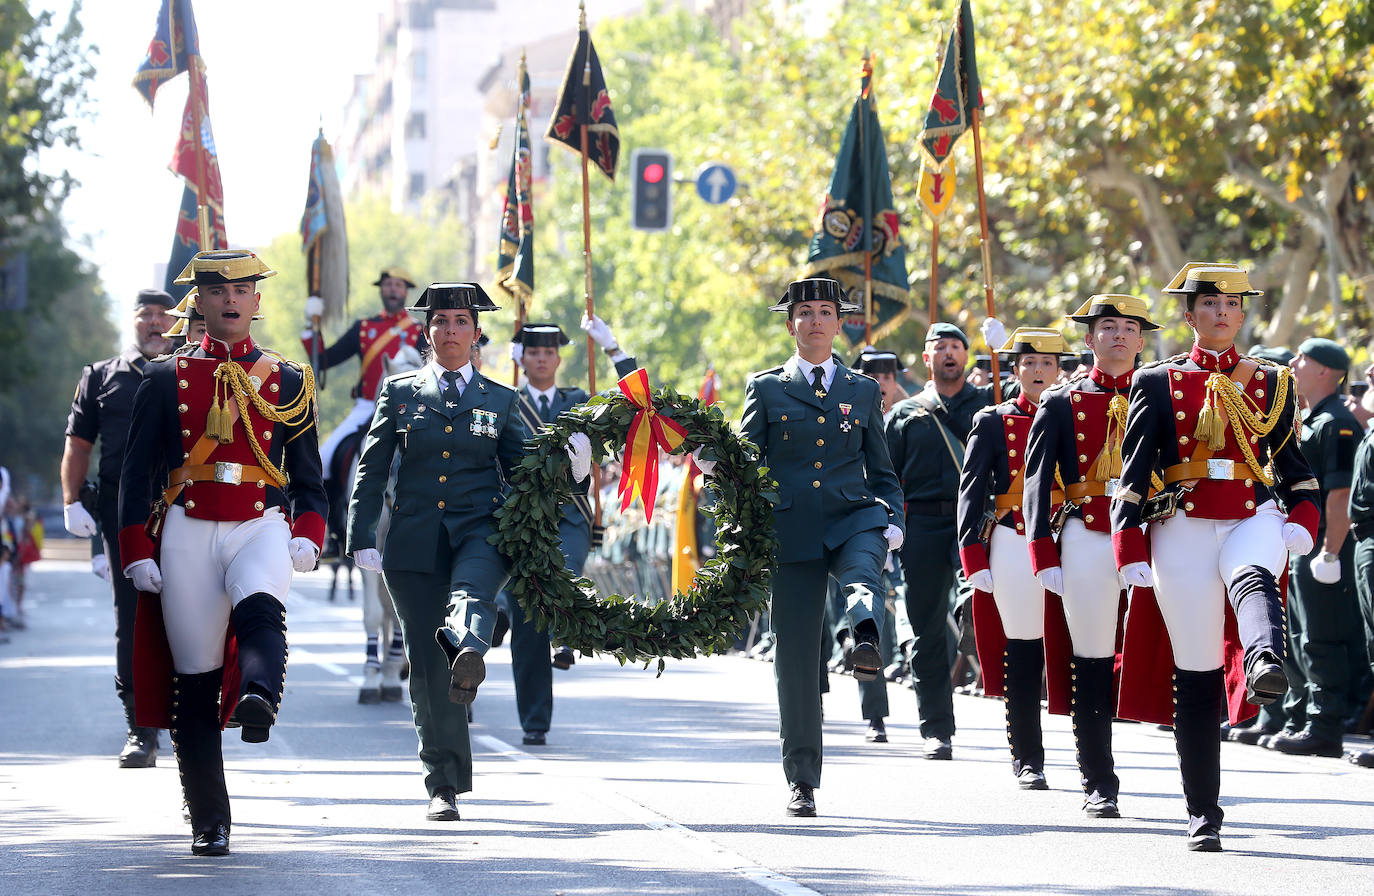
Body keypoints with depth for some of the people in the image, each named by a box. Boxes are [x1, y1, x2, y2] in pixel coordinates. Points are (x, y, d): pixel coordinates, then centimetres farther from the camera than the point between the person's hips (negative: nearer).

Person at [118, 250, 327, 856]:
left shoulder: (287, 382, 13)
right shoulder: (165, 379, 9)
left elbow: (308, 475, 16)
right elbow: (136, 472, 8)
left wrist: (308, 536, -2)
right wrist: (137, 554, -1)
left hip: (261, 527, 0)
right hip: (187, 532, 0)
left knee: (260, 609, -35)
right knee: (195, 675, -1)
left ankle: (259, 697, -64)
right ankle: (208, 822, 5)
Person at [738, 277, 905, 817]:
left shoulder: (864, 392, 16)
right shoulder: (766, 388, 12)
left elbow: (882, 473, 19)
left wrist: (892, 522, 1)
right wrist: (715, 464, -10)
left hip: (853, 520, 0)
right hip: (792, 530, 0)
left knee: (863, 570, -39)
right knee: (795, 658, -1)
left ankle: (864, 636, -70)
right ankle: (802, 781, 8)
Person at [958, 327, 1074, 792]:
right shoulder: (993, 422, 5)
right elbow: (971, 493, 3)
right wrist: (974, 559, -6)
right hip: (1014, 545, -2)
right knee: (1023, 654, -1)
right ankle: (1027, 760, 6)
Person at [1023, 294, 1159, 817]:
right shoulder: (1062, 403, 8)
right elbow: (1037, 481, 4)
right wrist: (1044, 555, -5)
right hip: (1085, 540, -1)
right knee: (1091, 662, 0)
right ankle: (1098, 784, 6)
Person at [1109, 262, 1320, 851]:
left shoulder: (1271, 383, 14)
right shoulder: (1158, 382, 8)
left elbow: (1295, 466, 16)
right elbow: (1133, 472, 5)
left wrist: (1303, 519, -3)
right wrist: (1130, 552, -4)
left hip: (1254, 520, 0)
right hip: (1183, 530, 0)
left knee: (1254, 580, -37)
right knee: (1195, 674, -2)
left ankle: (1266, 667, -70)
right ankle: (1202, 814, 5)